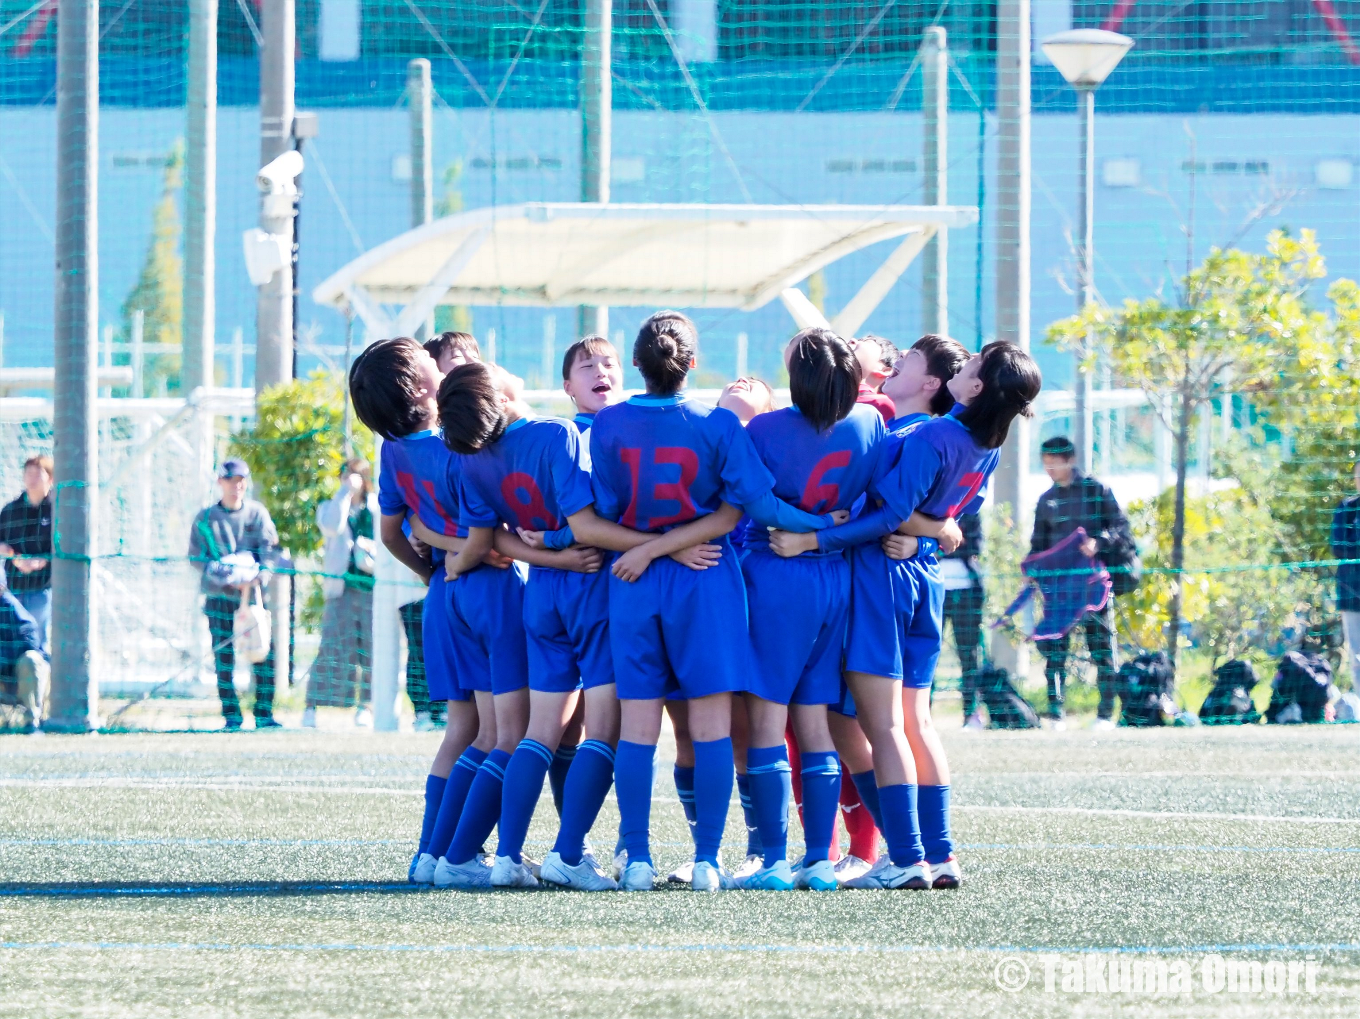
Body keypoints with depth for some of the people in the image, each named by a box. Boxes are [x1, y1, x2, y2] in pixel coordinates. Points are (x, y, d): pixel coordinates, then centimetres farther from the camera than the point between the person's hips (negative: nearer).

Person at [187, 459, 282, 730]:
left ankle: (264, 714, 1)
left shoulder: (257, 513, 9)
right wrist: (228, 578, -13)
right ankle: (231, 715, 2)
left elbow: (269, 548, 3)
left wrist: (261, 575, -17)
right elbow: (196, 557, 1)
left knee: (264, 653, -5)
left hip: (253, 595, 1)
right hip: (219, 596, -1)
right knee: (224, 656, -4)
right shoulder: (206, 519, 6)